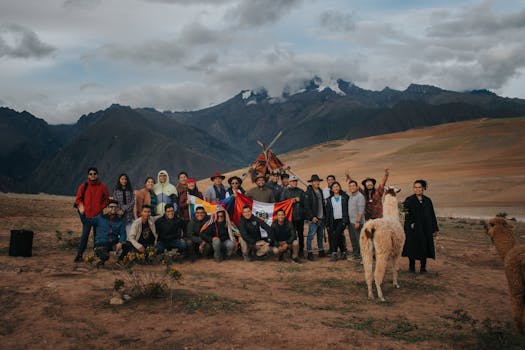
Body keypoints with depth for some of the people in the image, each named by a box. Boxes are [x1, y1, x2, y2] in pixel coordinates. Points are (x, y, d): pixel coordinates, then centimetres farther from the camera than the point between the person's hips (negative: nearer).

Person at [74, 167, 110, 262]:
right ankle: (79, 255, 0)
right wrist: (81, 207, -6)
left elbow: (107, 199, 9)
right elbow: (78, 199, 8)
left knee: (97, 235, 8)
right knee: (85, 235, -5)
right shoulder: (83, 186, 3)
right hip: (87, 215, -1)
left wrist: (101, 208, -2)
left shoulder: (102, 187, 5)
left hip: (98, 215, 1)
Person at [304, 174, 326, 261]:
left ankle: (321, 251, 24)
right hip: (313, 218, -7)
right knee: (311, 236, -7)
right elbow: (307, 206, -13)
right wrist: (312, 217, -17)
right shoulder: (308, 192, -9)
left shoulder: (320, 191, 14)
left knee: (321, 236, 14)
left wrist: (324, 215, 13)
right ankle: (309, 253, -2)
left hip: (321, 218, 7)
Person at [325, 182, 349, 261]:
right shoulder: (329, 200, 11)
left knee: (336, 235, -20)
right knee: (340, 237, 3)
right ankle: (343, 252, 14)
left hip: (342, 220, -3)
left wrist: (347, 220, -3)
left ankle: (334, 252, -14)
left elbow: (348, 209, 6)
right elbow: (327, 213, 10)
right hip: (334, 221, 3)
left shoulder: (344, 198, 5)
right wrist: (327, 224, 5)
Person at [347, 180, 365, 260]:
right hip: (350, 222, 8)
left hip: (357, 222, -8)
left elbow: (361, 210, -17)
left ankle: (359, 255, 3)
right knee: (352, 239, 12)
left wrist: (358, 221, -21)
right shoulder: (350, 196, 14)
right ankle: (355, 254, 21)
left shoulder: (360, 196, -11)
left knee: (358, 239, -4)